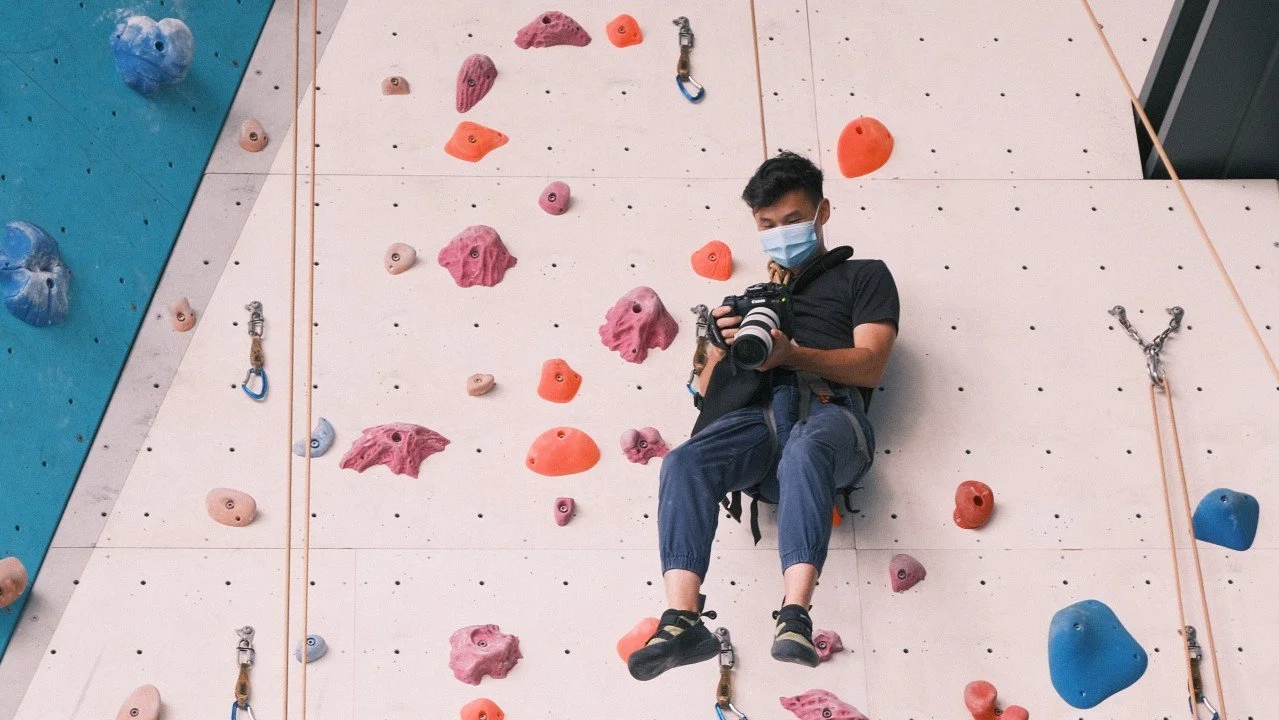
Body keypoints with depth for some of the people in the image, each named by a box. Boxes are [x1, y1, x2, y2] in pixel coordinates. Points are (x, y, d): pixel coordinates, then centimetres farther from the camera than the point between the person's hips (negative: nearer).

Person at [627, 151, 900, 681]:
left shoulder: (864, 276, 24)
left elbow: (869, 365, 7)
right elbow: (707, 391, 27)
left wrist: (790, 353, -9)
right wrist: (723, 344, 4)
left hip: (829, 409, -3)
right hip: (757, 415, 3)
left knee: (803, 453, -42)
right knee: (684, 463, -31)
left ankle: (795, 617, -56)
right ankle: (681, 621, -46)